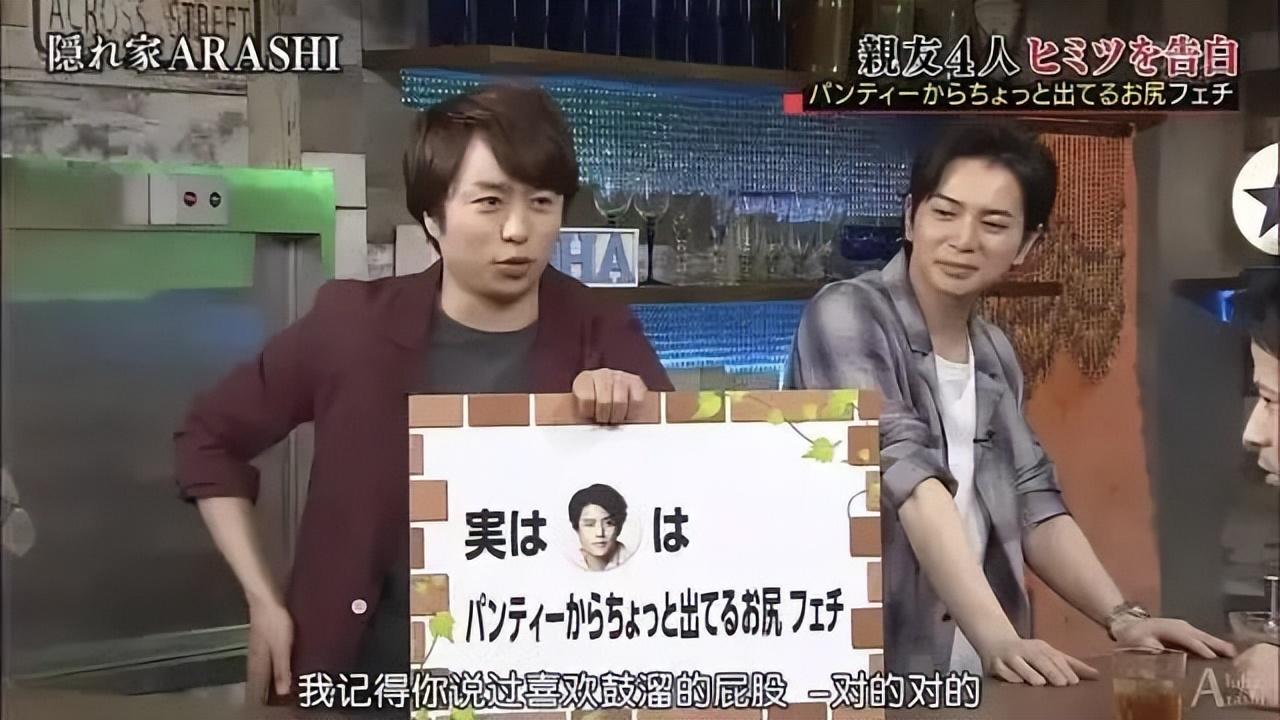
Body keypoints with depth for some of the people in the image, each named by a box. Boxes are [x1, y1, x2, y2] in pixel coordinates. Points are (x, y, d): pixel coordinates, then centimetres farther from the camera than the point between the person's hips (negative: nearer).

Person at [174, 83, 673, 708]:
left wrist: (637, 415, -27)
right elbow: (209, 438, 9)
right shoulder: (356, 324, -4)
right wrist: (264, 602, 2)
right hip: (357, 679, 0)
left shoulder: (601, 339, -4)